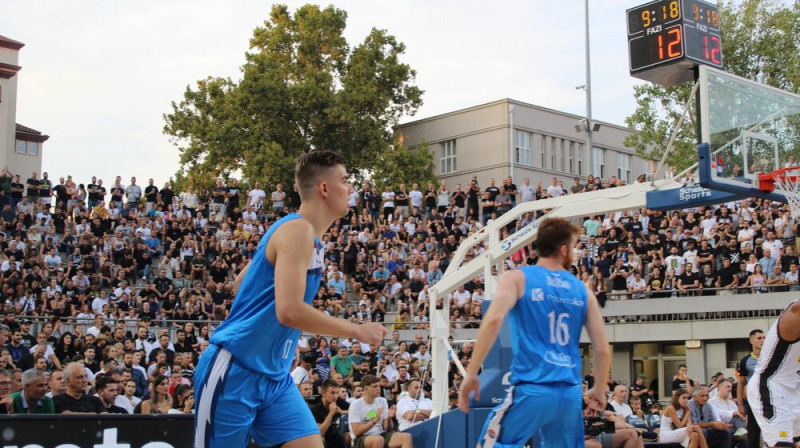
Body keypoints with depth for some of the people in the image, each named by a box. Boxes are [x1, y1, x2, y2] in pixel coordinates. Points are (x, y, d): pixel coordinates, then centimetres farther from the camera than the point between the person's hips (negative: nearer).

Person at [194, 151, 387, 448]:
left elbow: (240, 284, 22)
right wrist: (357, 331, -18)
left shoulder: (309, 235, 12)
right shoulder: (298, 229, -16)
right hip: (233, 372, -9)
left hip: (275, 377, 9)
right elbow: (289, 310, -28)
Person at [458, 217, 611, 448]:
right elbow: (603, 350, 10)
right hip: (571, 394, 4)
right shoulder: (583, 290, 12)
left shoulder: (517, 278, 2)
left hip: (531, 389, -3)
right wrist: (599, 390, 26)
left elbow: (494, 319, -16)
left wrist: (471, 373, -13)